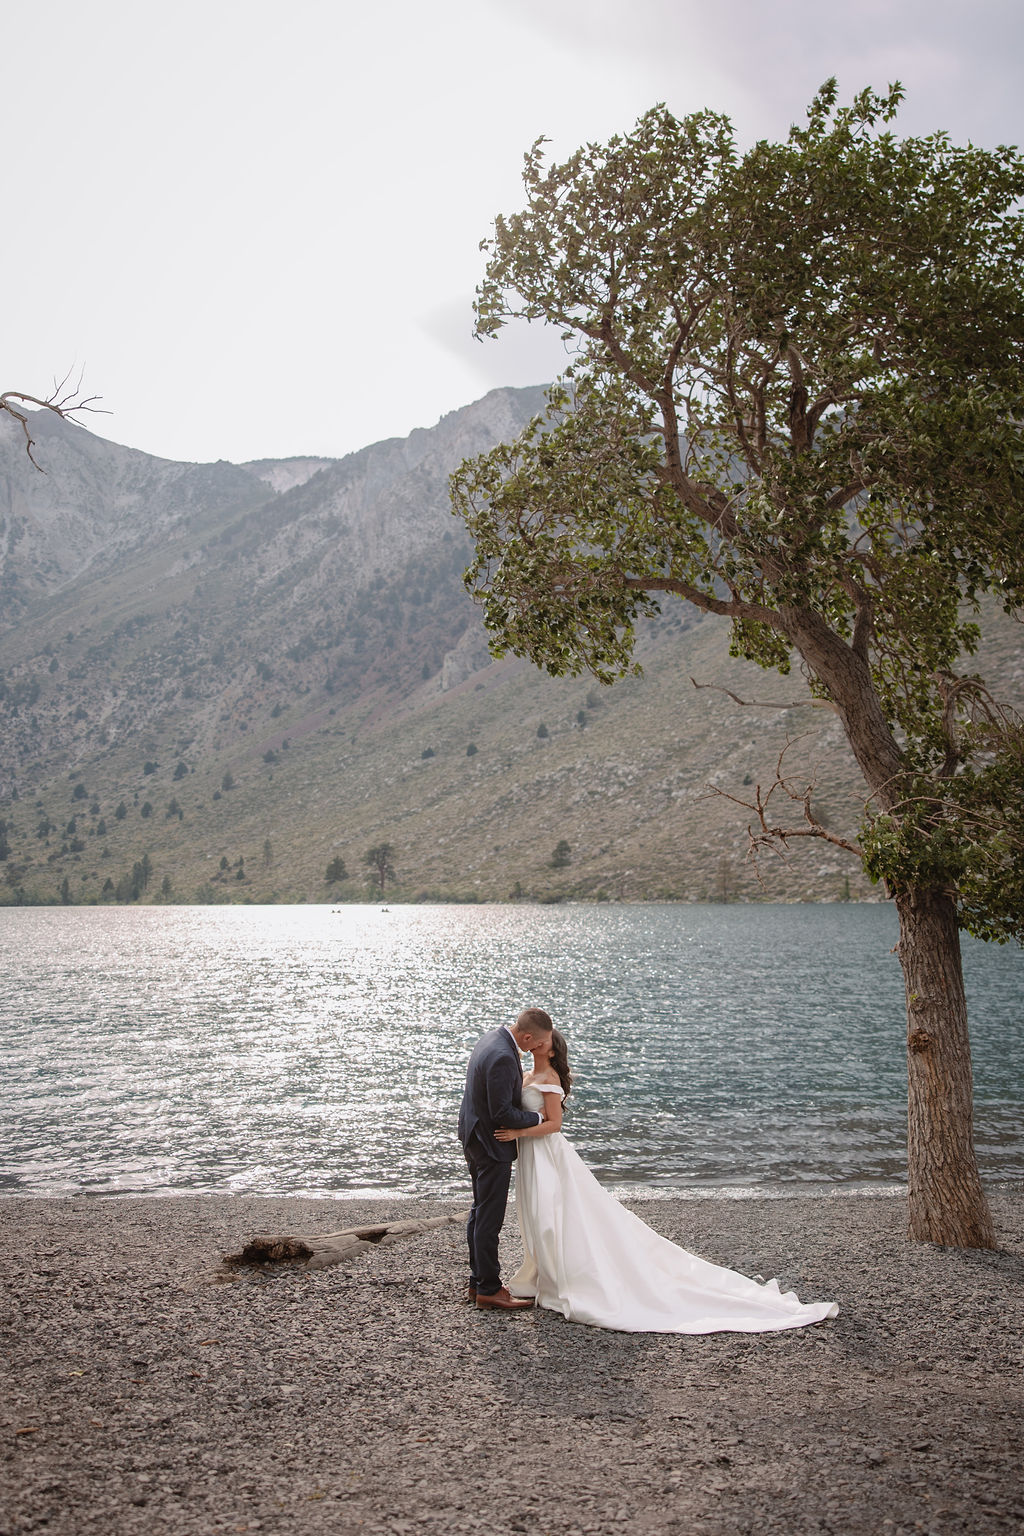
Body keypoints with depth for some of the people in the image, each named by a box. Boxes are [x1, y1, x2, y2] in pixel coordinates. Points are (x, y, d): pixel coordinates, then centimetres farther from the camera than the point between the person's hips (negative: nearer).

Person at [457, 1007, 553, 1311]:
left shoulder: (494, 1037, 3)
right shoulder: (503, 1057, -29)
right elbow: (502, 1113, -26)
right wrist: (536, 1117, -11)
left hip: (475, 1137, 11)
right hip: (491, 1144, -11)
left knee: (480, 1211, 18)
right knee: (490, 1217, -1)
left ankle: (477, 1283, 27)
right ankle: (489, 1289, 9)